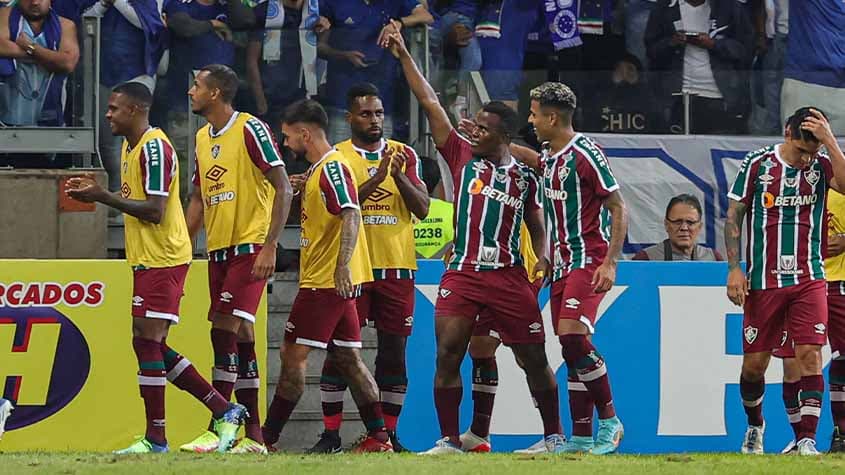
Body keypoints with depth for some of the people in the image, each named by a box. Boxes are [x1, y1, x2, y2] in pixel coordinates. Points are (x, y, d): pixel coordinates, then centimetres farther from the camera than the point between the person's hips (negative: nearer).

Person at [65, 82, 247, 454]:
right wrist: (97, 192, 10)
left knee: (148, 342, -11)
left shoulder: (154, 148, -15)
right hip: (148, 259, 11)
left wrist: (103, 197, -20)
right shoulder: (131, 147, 17)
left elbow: (154, 211, -21)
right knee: (150, 346, 10)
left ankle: (155, 438, -8)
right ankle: (224, 410, 16)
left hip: (162, 259, -11)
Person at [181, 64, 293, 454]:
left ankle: (218, 428, -15)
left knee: (224, 331, -15)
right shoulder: (203, 138, 14)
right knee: (239, 336, 7)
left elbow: (283, 189, -13)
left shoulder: (250, 130, -10)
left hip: (250, 247, -8)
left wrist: (269, 247, -19)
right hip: (218, 248, 8)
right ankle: (253, 436, 10)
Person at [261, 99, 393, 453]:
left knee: (293, 354, -6)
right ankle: (378, 435, 7)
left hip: (327, 281, -10)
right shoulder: (318, 169, 17)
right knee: (347, 358, 9)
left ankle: (267, 437, -4)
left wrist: (342, 266, -35)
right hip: (327, 280, 10)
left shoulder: (332, 167, -13)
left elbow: (352, 214, -25)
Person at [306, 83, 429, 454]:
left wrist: (399, 176, -14)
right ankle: (331, 434, 2)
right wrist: (377, 177, -22)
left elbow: (422, 209, 2)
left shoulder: (405, 155, 9)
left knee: (394, 350, 2)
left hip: (397, 269, 2)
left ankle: (388, 433, 8)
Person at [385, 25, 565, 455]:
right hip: (462, 274, 1)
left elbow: (537, 229, 14)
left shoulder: (524, 177, 7)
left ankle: (554, 436, 17)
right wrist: (403, 56, 5)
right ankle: (449, 440, -3)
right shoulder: (462, 156, 9)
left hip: (509, 277, -1)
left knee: (535, 361, 3)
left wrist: (541, 262, -5)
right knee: (447, 354, -10)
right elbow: (430, 103, 7)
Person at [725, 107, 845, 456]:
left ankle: (807, 438, -11)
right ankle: (754, 426, 31)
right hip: (763, 281, 0)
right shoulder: (757, 165, -1)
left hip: (809, 280, 0)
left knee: (810, 355, -13)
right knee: (754, 362, 5)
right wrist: (734, 268, -3)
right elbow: (733, 216, 4)